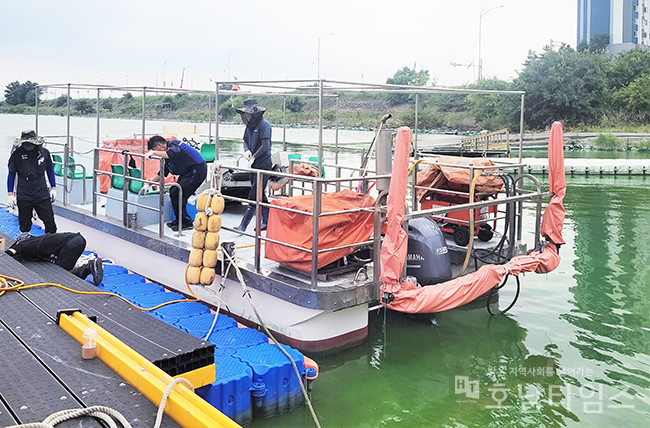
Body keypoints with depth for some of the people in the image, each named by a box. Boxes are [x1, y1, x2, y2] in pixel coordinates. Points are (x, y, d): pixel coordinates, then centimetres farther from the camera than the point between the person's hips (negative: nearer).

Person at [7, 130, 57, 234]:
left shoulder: (44, 152, 0)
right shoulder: (16, 155, -4)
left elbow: (50, 170, 14)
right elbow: (11, 174, 5)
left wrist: (53, 188, 13)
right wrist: (10, 194, 3)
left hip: (42, 194, 1)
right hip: (23, 196, -1)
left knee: (50, 223, 3)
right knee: (25, 226, 7)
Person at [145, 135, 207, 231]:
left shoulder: (174, 145, -12)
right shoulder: (167, 153, 16)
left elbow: (171, 155, -37)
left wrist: (153, 152, -29)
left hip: (198, 170, -10)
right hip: (188, 172, 10)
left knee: (177, 194, -12)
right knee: (173, 191, 10)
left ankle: (187, 223, -3)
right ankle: (179, 220, 20)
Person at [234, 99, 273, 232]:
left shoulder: (264, 124, -13)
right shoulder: (250, 125, 13)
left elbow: (265, 146, -19)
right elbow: (245, 141, 16)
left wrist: (253, 157, -15)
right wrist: (246, 150, -6)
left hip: (263, 165, -9)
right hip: (254, 166, 9)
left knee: (254, 196, -8)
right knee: (261, 196, 13)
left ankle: (243, 225, -10)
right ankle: (266, 222, 22)